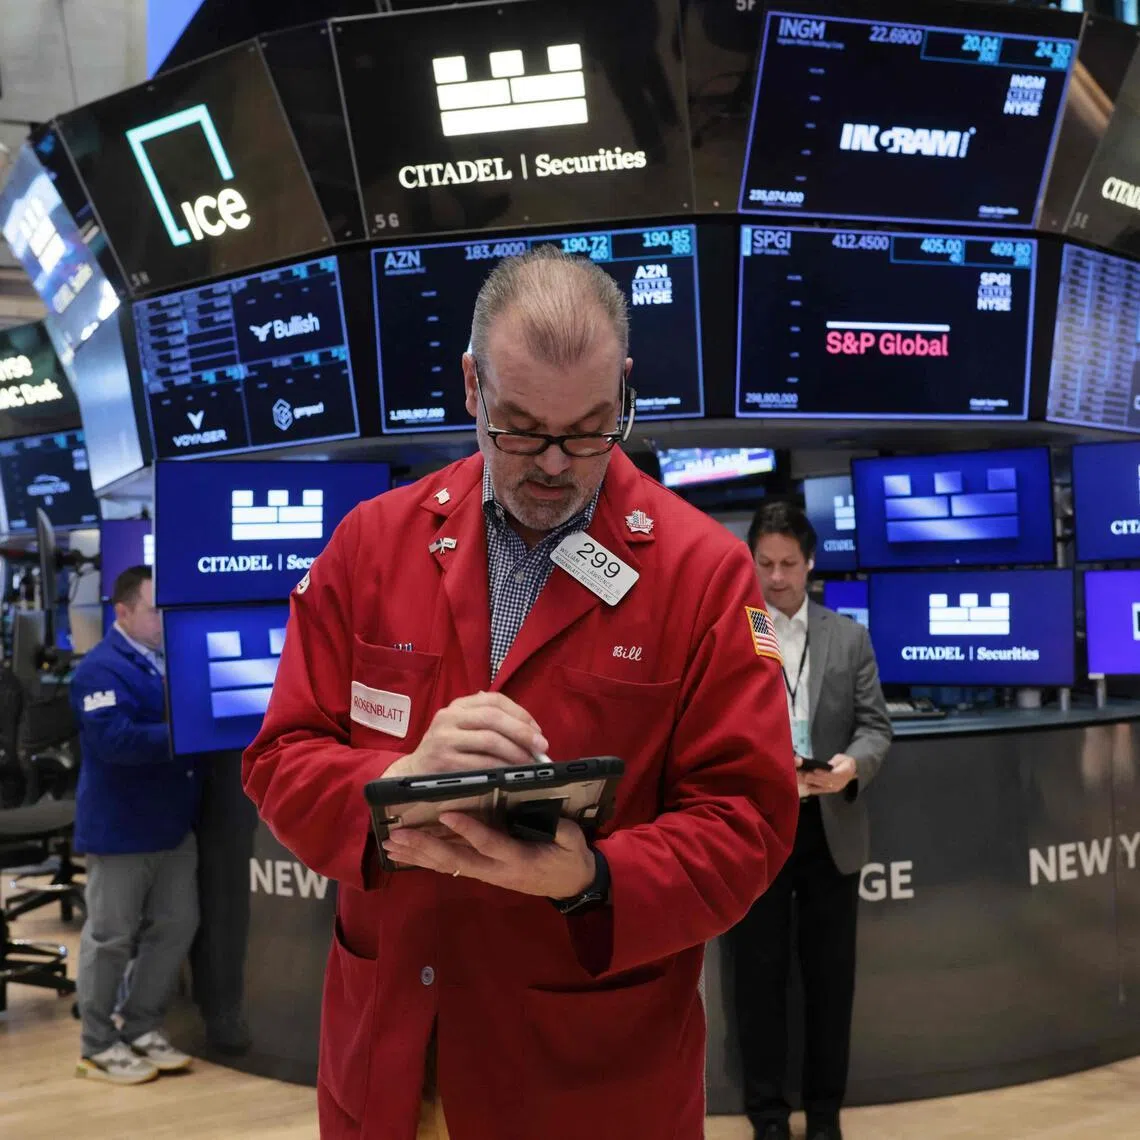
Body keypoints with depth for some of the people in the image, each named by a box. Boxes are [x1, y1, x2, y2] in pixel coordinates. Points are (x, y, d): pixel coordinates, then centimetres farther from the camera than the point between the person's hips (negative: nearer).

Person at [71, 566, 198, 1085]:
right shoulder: (101, 670, -16)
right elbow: (115, 739, -28)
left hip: (172, 823, 8)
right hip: (120, 828, -8)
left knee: (175, 926, 12)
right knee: (111, 937, 3)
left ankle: (141, 1029, 27)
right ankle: (99, 1046, 17)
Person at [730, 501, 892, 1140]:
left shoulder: (849, 636, 7)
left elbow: (876, 726, 3)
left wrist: (852, 764, -18)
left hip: (830, 829, 2)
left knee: (831, 976, 11)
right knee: (760, 977, 8)